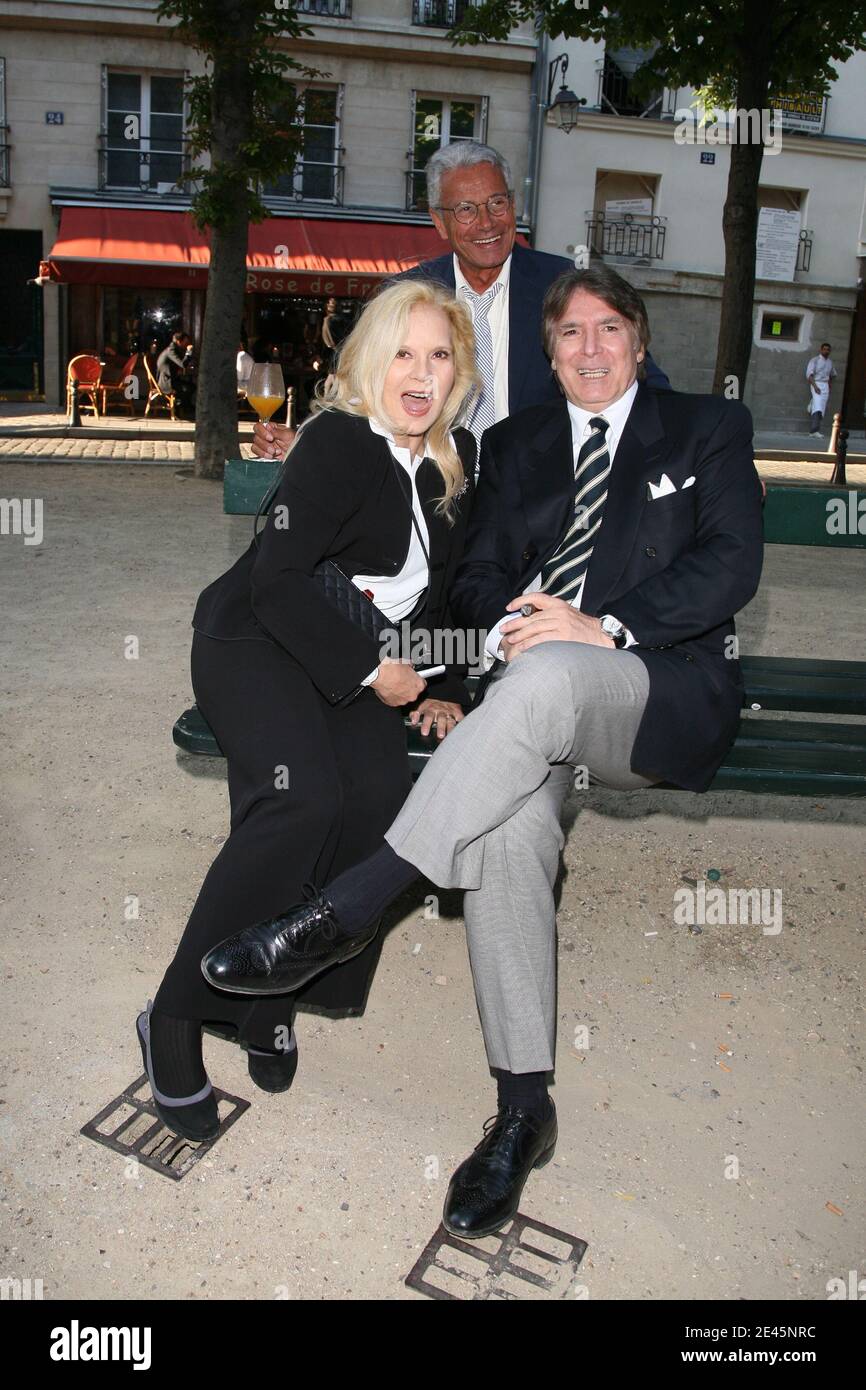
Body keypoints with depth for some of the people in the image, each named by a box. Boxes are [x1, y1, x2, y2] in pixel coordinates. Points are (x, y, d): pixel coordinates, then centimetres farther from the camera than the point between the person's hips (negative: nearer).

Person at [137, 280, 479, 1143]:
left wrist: (442, 688, 6)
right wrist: (372, 672, -17)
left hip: (367, 661, 6)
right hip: (258, 641, -5)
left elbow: (445, 586, 18)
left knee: (380, 793, -26)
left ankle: (276, 994, -9)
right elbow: (279, 580, -18)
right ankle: (176, 1016, -18)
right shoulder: (338, 440, -11)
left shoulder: (456, 456, 10)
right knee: (304, 799, -32)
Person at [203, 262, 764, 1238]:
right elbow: (478, 578, 16)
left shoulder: (708, 428, 14)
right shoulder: (514, 444, 24)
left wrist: (605, 627, -16)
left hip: (664, 693, -2)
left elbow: (730, 561, -1)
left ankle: (342, 911, -34)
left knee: (545, 677, -38)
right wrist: (511, 622, -10)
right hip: (536, 700, 3)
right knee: (506, 811, -31)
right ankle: (522, 1109, -21)